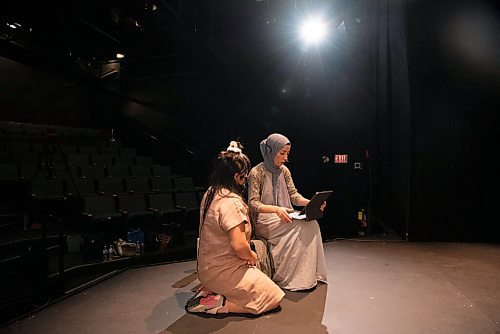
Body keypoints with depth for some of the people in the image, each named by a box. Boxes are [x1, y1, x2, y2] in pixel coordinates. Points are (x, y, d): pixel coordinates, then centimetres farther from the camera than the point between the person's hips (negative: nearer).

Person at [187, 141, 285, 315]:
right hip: (223, 272, -9)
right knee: (273, 298, -1)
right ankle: (218, 304, -7)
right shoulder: (231, 202, -25)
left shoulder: (210, 193, 3)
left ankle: (210, 290, 12)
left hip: (207, 267, 9)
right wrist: (252, 256, -7)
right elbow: (239, 245, -29)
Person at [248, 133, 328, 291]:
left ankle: (308, 276, -15)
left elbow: (294, 195, 8)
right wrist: (276, 209, -31)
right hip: (263, 221, -6)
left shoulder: (284, 171, 10)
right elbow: (253, 203, -15)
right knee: (303, 226, -26)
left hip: (283, 217, 6)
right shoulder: (256, 173, -10)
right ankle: (290, 278, -17)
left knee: (311, 223, -21)